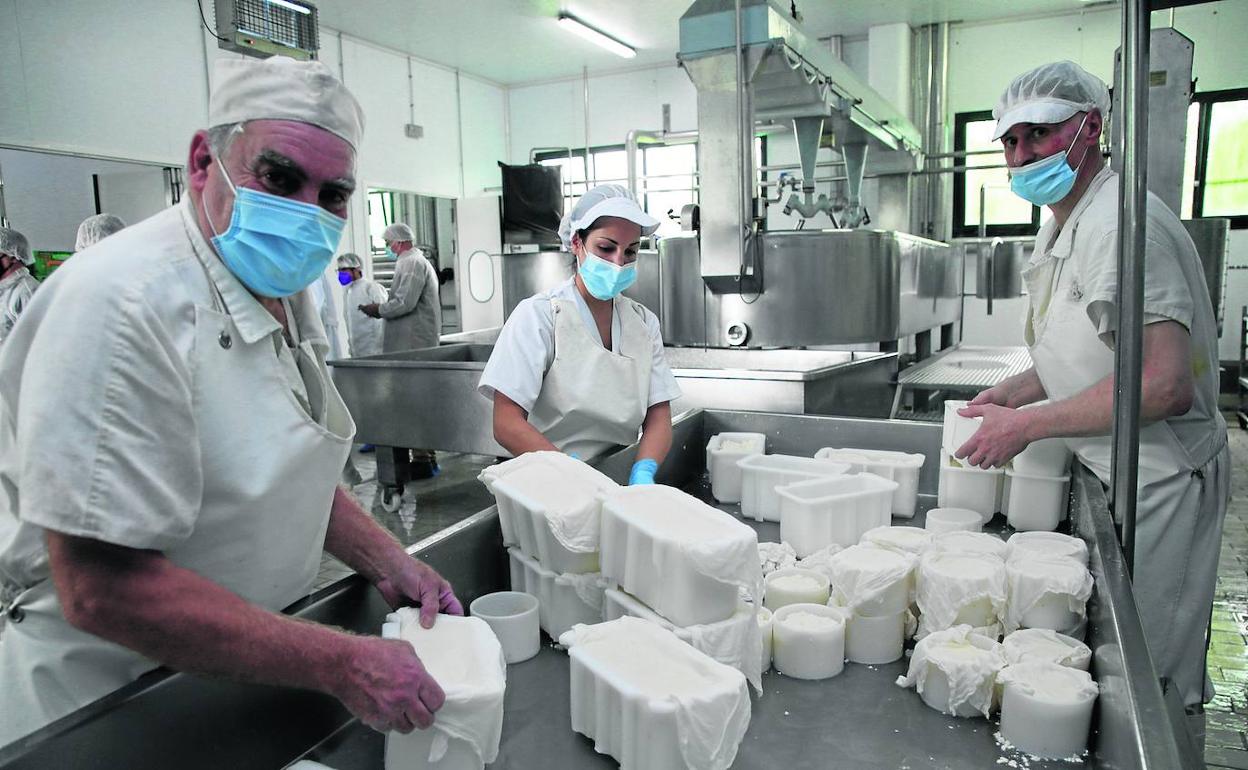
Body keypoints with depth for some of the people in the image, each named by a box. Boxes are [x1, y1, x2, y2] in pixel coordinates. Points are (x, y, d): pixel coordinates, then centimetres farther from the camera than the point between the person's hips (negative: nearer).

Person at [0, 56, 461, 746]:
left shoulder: (284, 293, 1)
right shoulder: (124, 303, -28)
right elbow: (100, 587, -31)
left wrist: (387, 564, -1)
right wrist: (339, 666, -30)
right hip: (110, 709, -8)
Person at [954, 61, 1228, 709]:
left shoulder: (1119, 223, -22)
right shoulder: (1060, 227, 11)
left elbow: (1164, 383, -30)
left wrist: (1026, 425, -23)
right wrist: (1014, 392, 7)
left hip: (1159, 480, -10)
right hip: (1113, 472, 10)